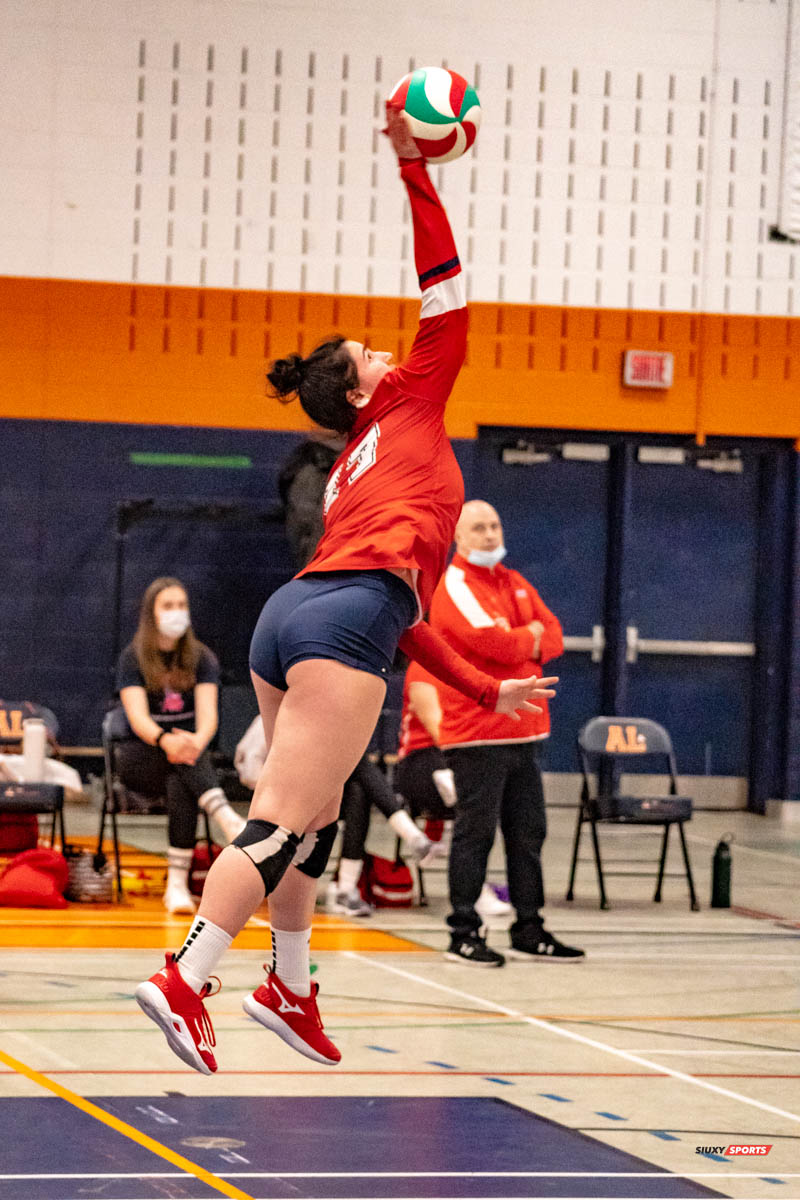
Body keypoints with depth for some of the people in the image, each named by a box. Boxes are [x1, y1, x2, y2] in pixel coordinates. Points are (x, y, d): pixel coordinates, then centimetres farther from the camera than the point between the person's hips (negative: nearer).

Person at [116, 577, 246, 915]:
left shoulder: (201, 659, 5)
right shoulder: (132, 659, -2)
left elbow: (208, 712, -12)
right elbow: (137, 716, -17)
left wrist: (198, 740, -37)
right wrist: (164, 740, -40)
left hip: (188, 754, 1)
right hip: (139, 759, -1)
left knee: (181, 785, -36)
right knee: (180, 760, -37)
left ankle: (177, 884, -45)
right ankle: (229, 821, -59)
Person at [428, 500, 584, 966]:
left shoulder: (516, 584, 18)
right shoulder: (454, 586, -8)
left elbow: (554, 636, 9)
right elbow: (491, 642, -20)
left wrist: (517, 642, -10)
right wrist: (530, 637, -1)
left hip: (524, 731, 8)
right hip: (477, 733, -8)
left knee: (528, 833, 10)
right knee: (476, 832, -5)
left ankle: (530, 932, 16)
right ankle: (464, 934, 0)